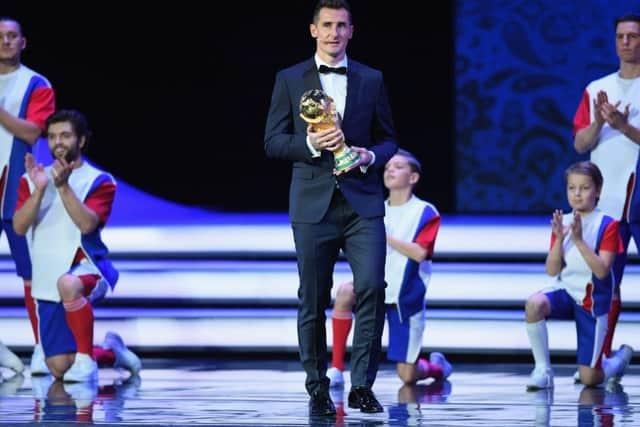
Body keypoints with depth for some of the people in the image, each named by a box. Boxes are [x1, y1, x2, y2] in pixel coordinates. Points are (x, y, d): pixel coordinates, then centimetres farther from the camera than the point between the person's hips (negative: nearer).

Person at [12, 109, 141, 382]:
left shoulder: (100, 182, -1)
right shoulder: (31, 179, 8)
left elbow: (87, 224, -18)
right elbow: (19, 227, -6)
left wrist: (63, 186, -27)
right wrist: (39, 189, -19)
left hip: (87, 267, -4)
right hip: (47, 282, 4)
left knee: (68, 284, -44)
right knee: (58, 368, 0)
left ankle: (86, 357, -26)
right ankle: (111, 351, 32)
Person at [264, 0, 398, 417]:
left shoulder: (371, 80, 10)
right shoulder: (290, 80, 7)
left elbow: (388, 139, 13)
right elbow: (273, 142, 3)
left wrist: (369, 156, -9)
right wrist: (310, 144, -15)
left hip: (363, 201, 0)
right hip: (313, 203, 0)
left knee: (371, 287, -14)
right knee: (313, 300, 3)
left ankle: (363, 385, -6)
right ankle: (318, 389, 14)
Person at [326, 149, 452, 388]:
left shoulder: (426, 213, -6)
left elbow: (419, 253, -19)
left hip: (407, 298, -3)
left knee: (408, 376, -2)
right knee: (344, 293, -32)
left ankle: (436, 366, 36)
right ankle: (336, 369, -23)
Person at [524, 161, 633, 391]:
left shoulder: (607, 225, -10)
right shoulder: (562, 223, 3)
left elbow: (602, 270, -19)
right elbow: (552, 271, -3)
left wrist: (579, 240, -27)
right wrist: (559, 239, -18)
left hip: (592, 301, -3)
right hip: (565, 290, 3)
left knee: (589, 379, -4)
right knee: (534, 304, -35)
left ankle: (620, 357, 32)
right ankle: (543, 369, -19)